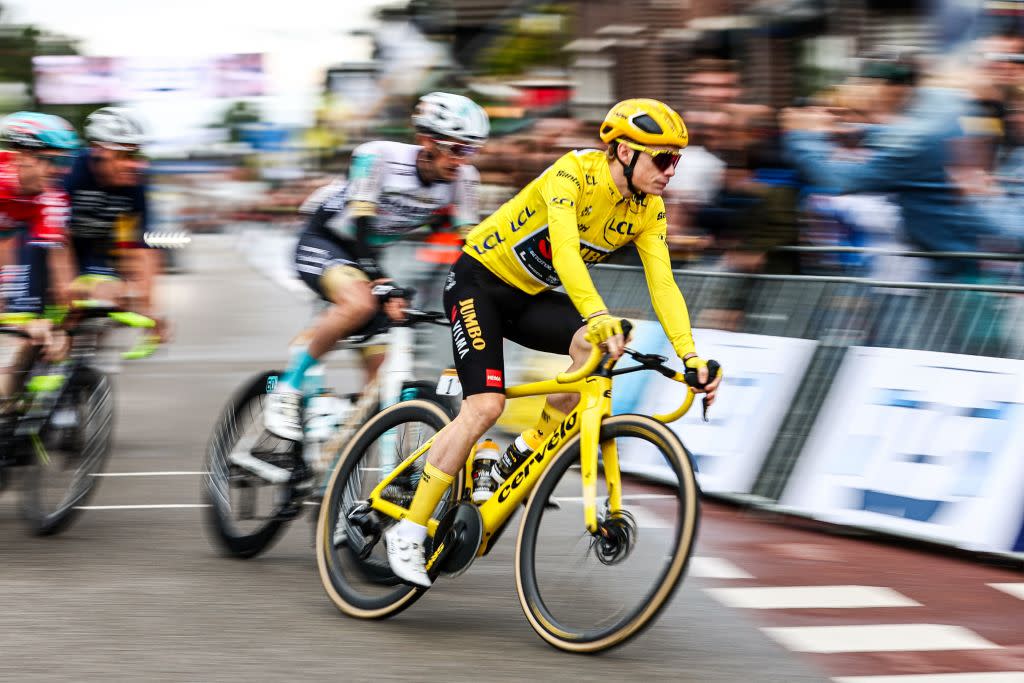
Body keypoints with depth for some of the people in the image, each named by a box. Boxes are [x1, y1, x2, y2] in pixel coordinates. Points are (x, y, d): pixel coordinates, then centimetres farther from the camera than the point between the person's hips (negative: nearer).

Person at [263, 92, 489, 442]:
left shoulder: (462, 179, -12)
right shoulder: (379, 157, -27)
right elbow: (360, 224, -34)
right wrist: (381, 281, -46)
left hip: (367, 252, 6)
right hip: (322, 241, -6)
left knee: (381, 364, -8)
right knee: (359, 303, -37)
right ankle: (288, 389, -22)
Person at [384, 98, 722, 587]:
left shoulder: (648, 210, -7)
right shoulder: (573, 174, -27)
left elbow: (662, 283, -11)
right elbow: (564, 248, -42)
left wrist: (691, 357, -25)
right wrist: (598, 316, -56)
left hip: (531, 297, 6)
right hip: (480, 278, -6)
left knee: (597, 348, -23)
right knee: (486, 405, -20)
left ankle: (519, 461, -7)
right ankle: (408, 532, -11)